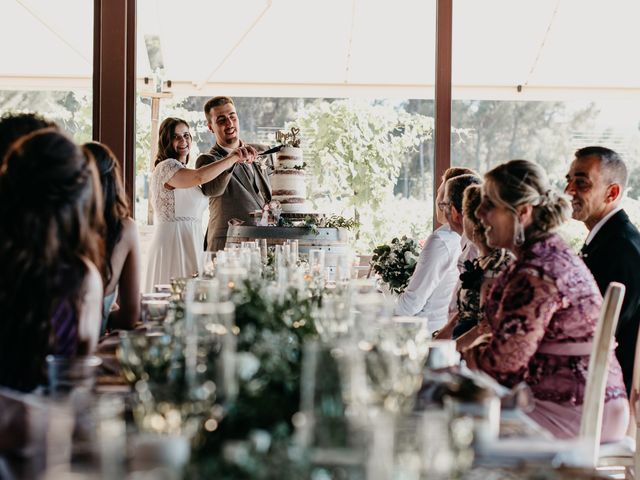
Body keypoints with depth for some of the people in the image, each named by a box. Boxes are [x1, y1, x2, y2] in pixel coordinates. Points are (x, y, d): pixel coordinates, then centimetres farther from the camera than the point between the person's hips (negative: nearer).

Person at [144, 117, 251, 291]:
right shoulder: (167, 166, -11)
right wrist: (234, 157, -22)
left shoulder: (182, 169, 23)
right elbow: (200, 176, -29)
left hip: (190, 243, 10)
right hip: (174, 242, -10)